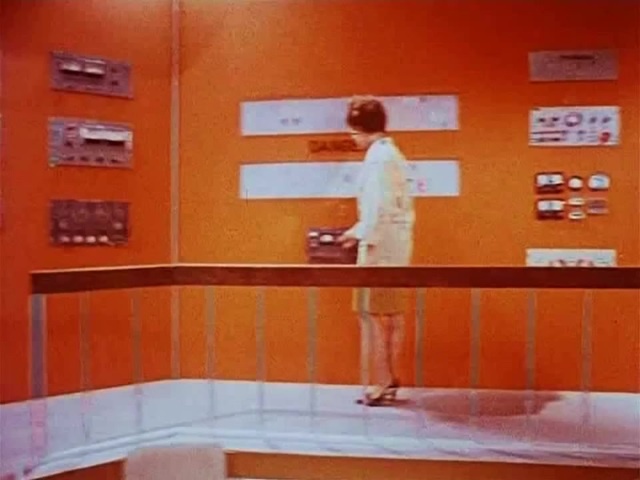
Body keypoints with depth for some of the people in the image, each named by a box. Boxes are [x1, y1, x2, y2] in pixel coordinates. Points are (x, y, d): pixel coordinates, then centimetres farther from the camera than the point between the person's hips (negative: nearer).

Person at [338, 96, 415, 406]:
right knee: (392, 314, 13)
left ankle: (382, 383, 2)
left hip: (381, 247, -10)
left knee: (375, 315, -3)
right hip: (397, 245, 10)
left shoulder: (377, 157, -13)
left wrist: (365, 240, -19)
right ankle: (390, 379, 21)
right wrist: (359, 231, 21)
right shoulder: (393, 154, 15)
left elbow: (378, 207, -20)